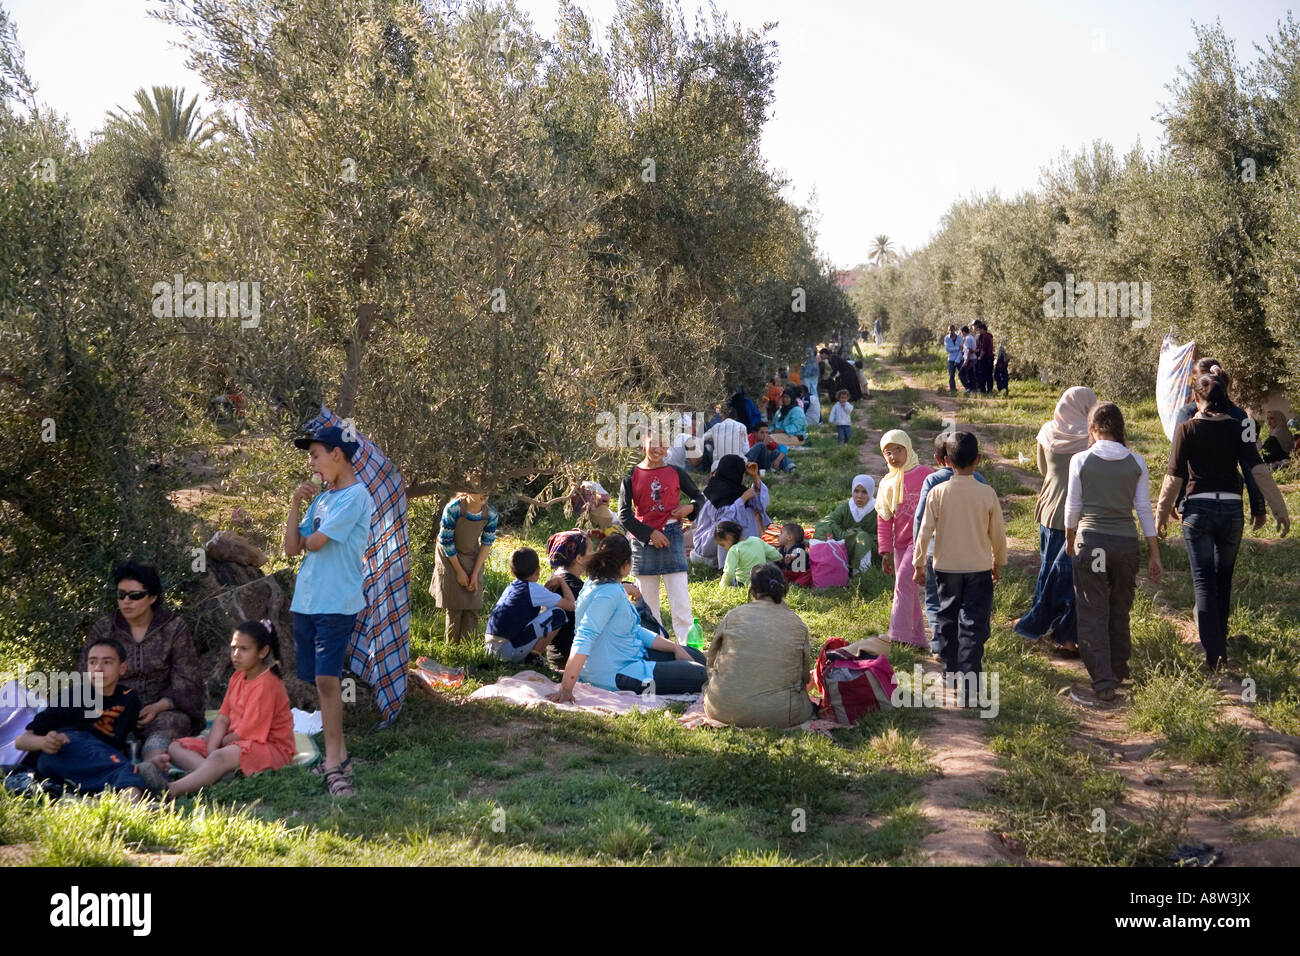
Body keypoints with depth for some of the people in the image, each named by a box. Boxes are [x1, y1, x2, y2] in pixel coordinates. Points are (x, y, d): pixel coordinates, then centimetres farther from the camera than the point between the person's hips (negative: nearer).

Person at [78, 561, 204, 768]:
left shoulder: (174, 628, 5)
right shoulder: (102, 629, 10)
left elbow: (186, 683, 3)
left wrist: (158, 707, -16)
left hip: (162, 710, -3)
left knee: (168, 723, -38)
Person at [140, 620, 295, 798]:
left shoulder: (267, 685, -17)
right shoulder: (237, 677, 13)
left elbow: (247, 732, -18)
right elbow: (223, 718, 5)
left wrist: (220, 744, -4)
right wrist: (211, 748, -12)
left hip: (272, 749, -10)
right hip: (235, 742, 10)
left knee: (223, 756, -41)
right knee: (175, 747, -3)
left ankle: (170, 791, -61)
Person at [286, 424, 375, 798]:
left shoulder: (355, 496, -10)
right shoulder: (321, 498, 15)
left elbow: (315, 542, -15)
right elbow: (292, 548, 11)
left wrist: (306, 539, 8)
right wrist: (295, 504, 2)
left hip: (337, 603, -8)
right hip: (305, 602, 8)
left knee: (327, 679, -13)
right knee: (322, 680, 10)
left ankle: (333, 763, -8)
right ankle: (339, 754, 19)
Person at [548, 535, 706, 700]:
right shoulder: (608, 592, -25)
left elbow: (635, 630, 15)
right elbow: (584, 639, -33)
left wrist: (675, 648, 12)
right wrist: (566, 690, -37)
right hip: (616, 675, -10)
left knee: (696, 656, 16)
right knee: (701, 675, -11)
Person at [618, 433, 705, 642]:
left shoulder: (676, 473, 6)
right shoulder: (632, 475, 3)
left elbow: (699, 496, 19)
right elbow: (624, 514, -1)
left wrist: (690, 507, -4)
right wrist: (650, 533, -10)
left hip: (671, 537, 0)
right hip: (643, 542, 1)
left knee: (680, 599, -7)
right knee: (648, 603, 6)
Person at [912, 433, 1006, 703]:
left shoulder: (938, 493, -8)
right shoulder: (987, 494, -7)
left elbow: (925, 531, -5)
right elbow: (998, 534, 2)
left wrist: (919, 564, 6)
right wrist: (998, 563, 17)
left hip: (946, 568, 1)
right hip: (979, 569, -1)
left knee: (947, 622, 18)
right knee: (973, 627, -1)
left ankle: (951, 675, 31)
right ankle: (969, 691, -7)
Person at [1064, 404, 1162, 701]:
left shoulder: (1081, 460, -5)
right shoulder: (1136, 462, 0)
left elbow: (1073, 507, 1)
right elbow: (1144, 509, 1)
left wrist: (1070, 540, 18)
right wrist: (1154, 554, 8)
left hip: (1090, 540, -3)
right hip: (1126, 541, 3)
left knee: (1093, 613, 3)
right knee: (1120, 610, 19)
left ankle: (1103, 680, -4)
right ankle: (1119, 670, 33)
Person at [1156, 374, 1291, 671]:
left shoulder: (1186, 430, -6)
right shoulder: (1237, 429, 0)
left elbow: (1174, 479, -7)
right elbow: (1260, 471, -8)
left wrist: (1161, 515, 3)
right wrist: (1280, 510, -4)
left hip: (1198, 508, -3)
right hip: (1232, 508, 3)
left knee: (1203, 580, 1)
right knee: (1224, 578, 19)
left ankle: (1214, 653, -6)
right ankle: (1220, 638, 31)